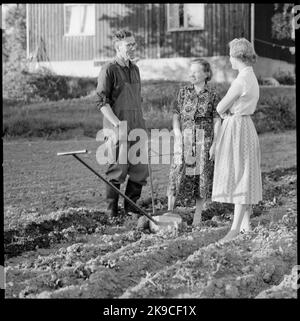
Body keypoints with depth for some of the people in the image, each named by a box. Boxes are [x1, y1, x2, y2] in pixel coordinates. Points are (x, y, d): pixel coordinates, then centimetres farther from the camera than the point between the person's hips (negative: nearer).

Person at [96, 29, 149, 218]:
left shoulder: (135, 69, 15)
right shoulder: (109, 70, -8)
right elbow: (102, 102, -12)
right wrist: (118, 124, -20)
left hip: (137, 128, 7)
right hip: (118, 130, -7)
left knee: (140, 171, 7)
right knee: (118, 171, -3)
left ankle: (131, 207, 20)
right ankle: (112, 211, 9)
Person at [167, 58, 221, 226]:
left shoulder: (212, 94, 0)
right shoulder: (184, 92, 5)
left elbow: (217, 121, -1)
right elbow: (176, 115, 5)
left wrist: (214, 143, -6)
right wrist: (177, 135, -8)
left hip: (204, 139, -1)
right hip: (185, 138, 1)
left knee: (202, 175, 4)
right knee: (178, 173, -4)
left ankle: (198, 215, 14)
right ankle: (169, 211, 2)